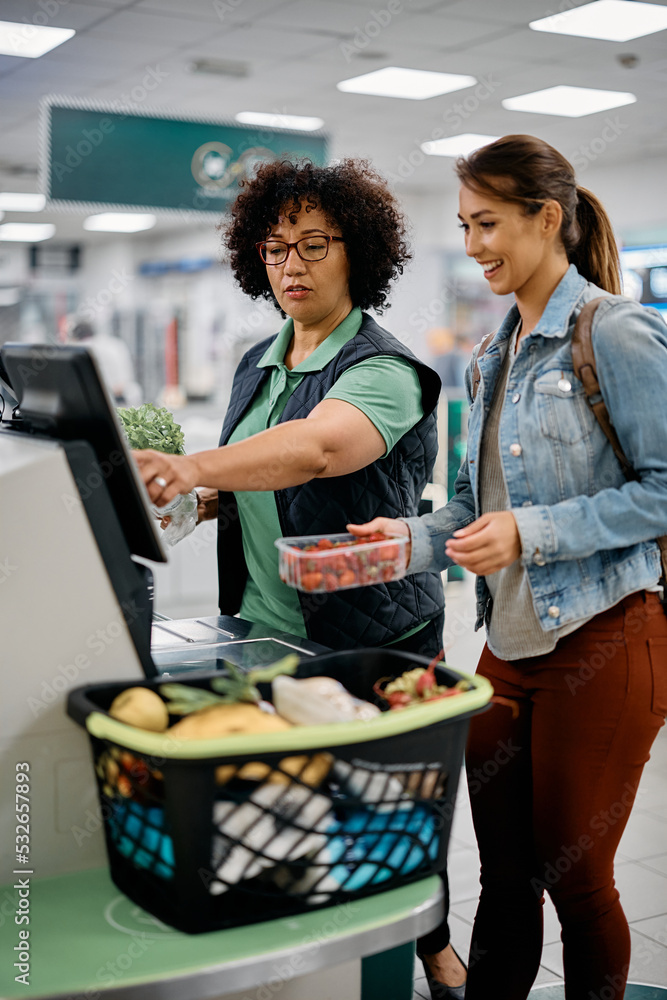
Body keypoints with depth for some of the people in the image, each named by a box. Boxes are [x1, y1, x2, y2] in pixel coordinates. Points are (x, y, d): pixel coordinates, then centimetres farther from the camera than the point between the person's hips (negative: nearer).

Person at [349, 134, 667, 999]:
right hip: (510, 644, 7)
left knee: (575, 877, 7)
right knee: (503, 874, 16)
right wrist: (413, 540, -1)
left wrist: (533, 532, -20)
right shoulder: (497, 355, 14)